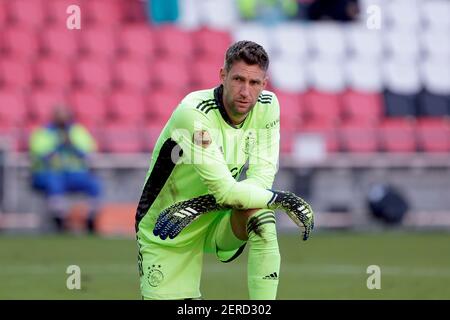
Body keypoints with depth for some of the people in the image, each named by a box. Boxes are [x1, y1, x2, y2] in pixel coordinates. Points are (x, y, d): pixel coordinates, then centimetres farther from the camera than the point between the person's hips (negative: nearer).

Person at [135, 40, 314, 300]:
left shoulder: (267, 106, -10)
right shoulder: (195, 112, -27)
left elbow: (262, 178, -16)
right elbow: (226, 191, -31)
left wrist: (204, 205, -28)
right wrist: (281, 199, -23)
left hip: (220, 225, 3)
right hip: (167, 238, -3)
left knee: (261, 216, -29)